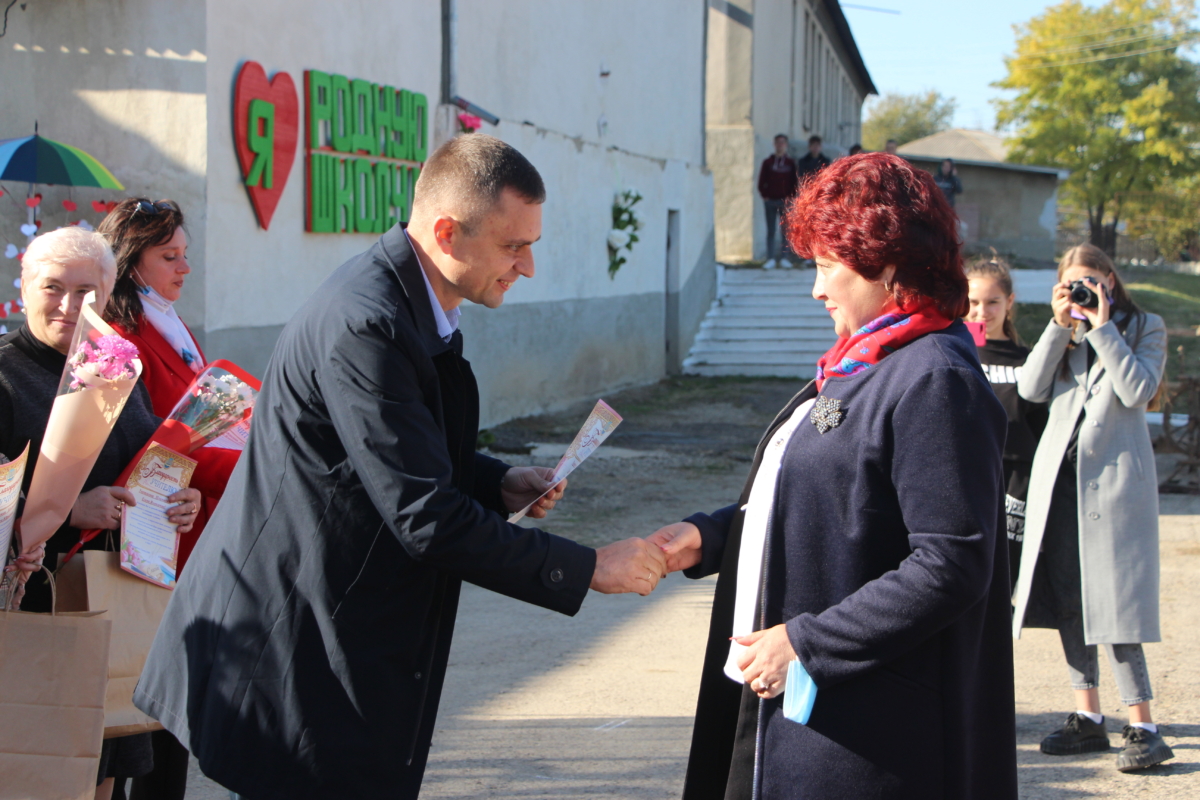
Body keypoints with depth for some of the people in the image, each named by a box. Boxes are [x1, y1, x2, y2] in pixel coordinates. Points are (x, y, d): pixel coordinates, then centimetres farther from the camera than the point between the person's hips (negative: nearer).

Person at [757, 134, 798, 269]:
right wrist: (764, 195, -4)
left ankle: (784, 259, 5)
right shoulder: (768, 162, 6)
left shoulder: (790, 163, 7)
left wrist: (790, 196, -5)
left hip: (785, 201, 0)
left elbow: (794, 182, 7)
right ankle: (770, 259, 0)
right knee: (771, 231, 0)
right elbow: (761, 181, 6)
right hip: (770, 201, 0)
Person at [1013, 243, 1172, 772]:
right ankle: (1087, 718, 13)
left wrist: (1102, 327, -11)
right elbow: (1032, 388, -1)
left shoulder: (1145, 328, 4)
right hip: (1059, 475, 5)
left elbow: (1138, 390, -13)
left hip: (1114, 478, -5)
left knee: (1111, 603, -10)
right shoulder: (1065, 335, 15)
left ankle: (1143, 727, -7)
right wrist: (1060, 326, -7)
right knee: (1066, 600, 5)